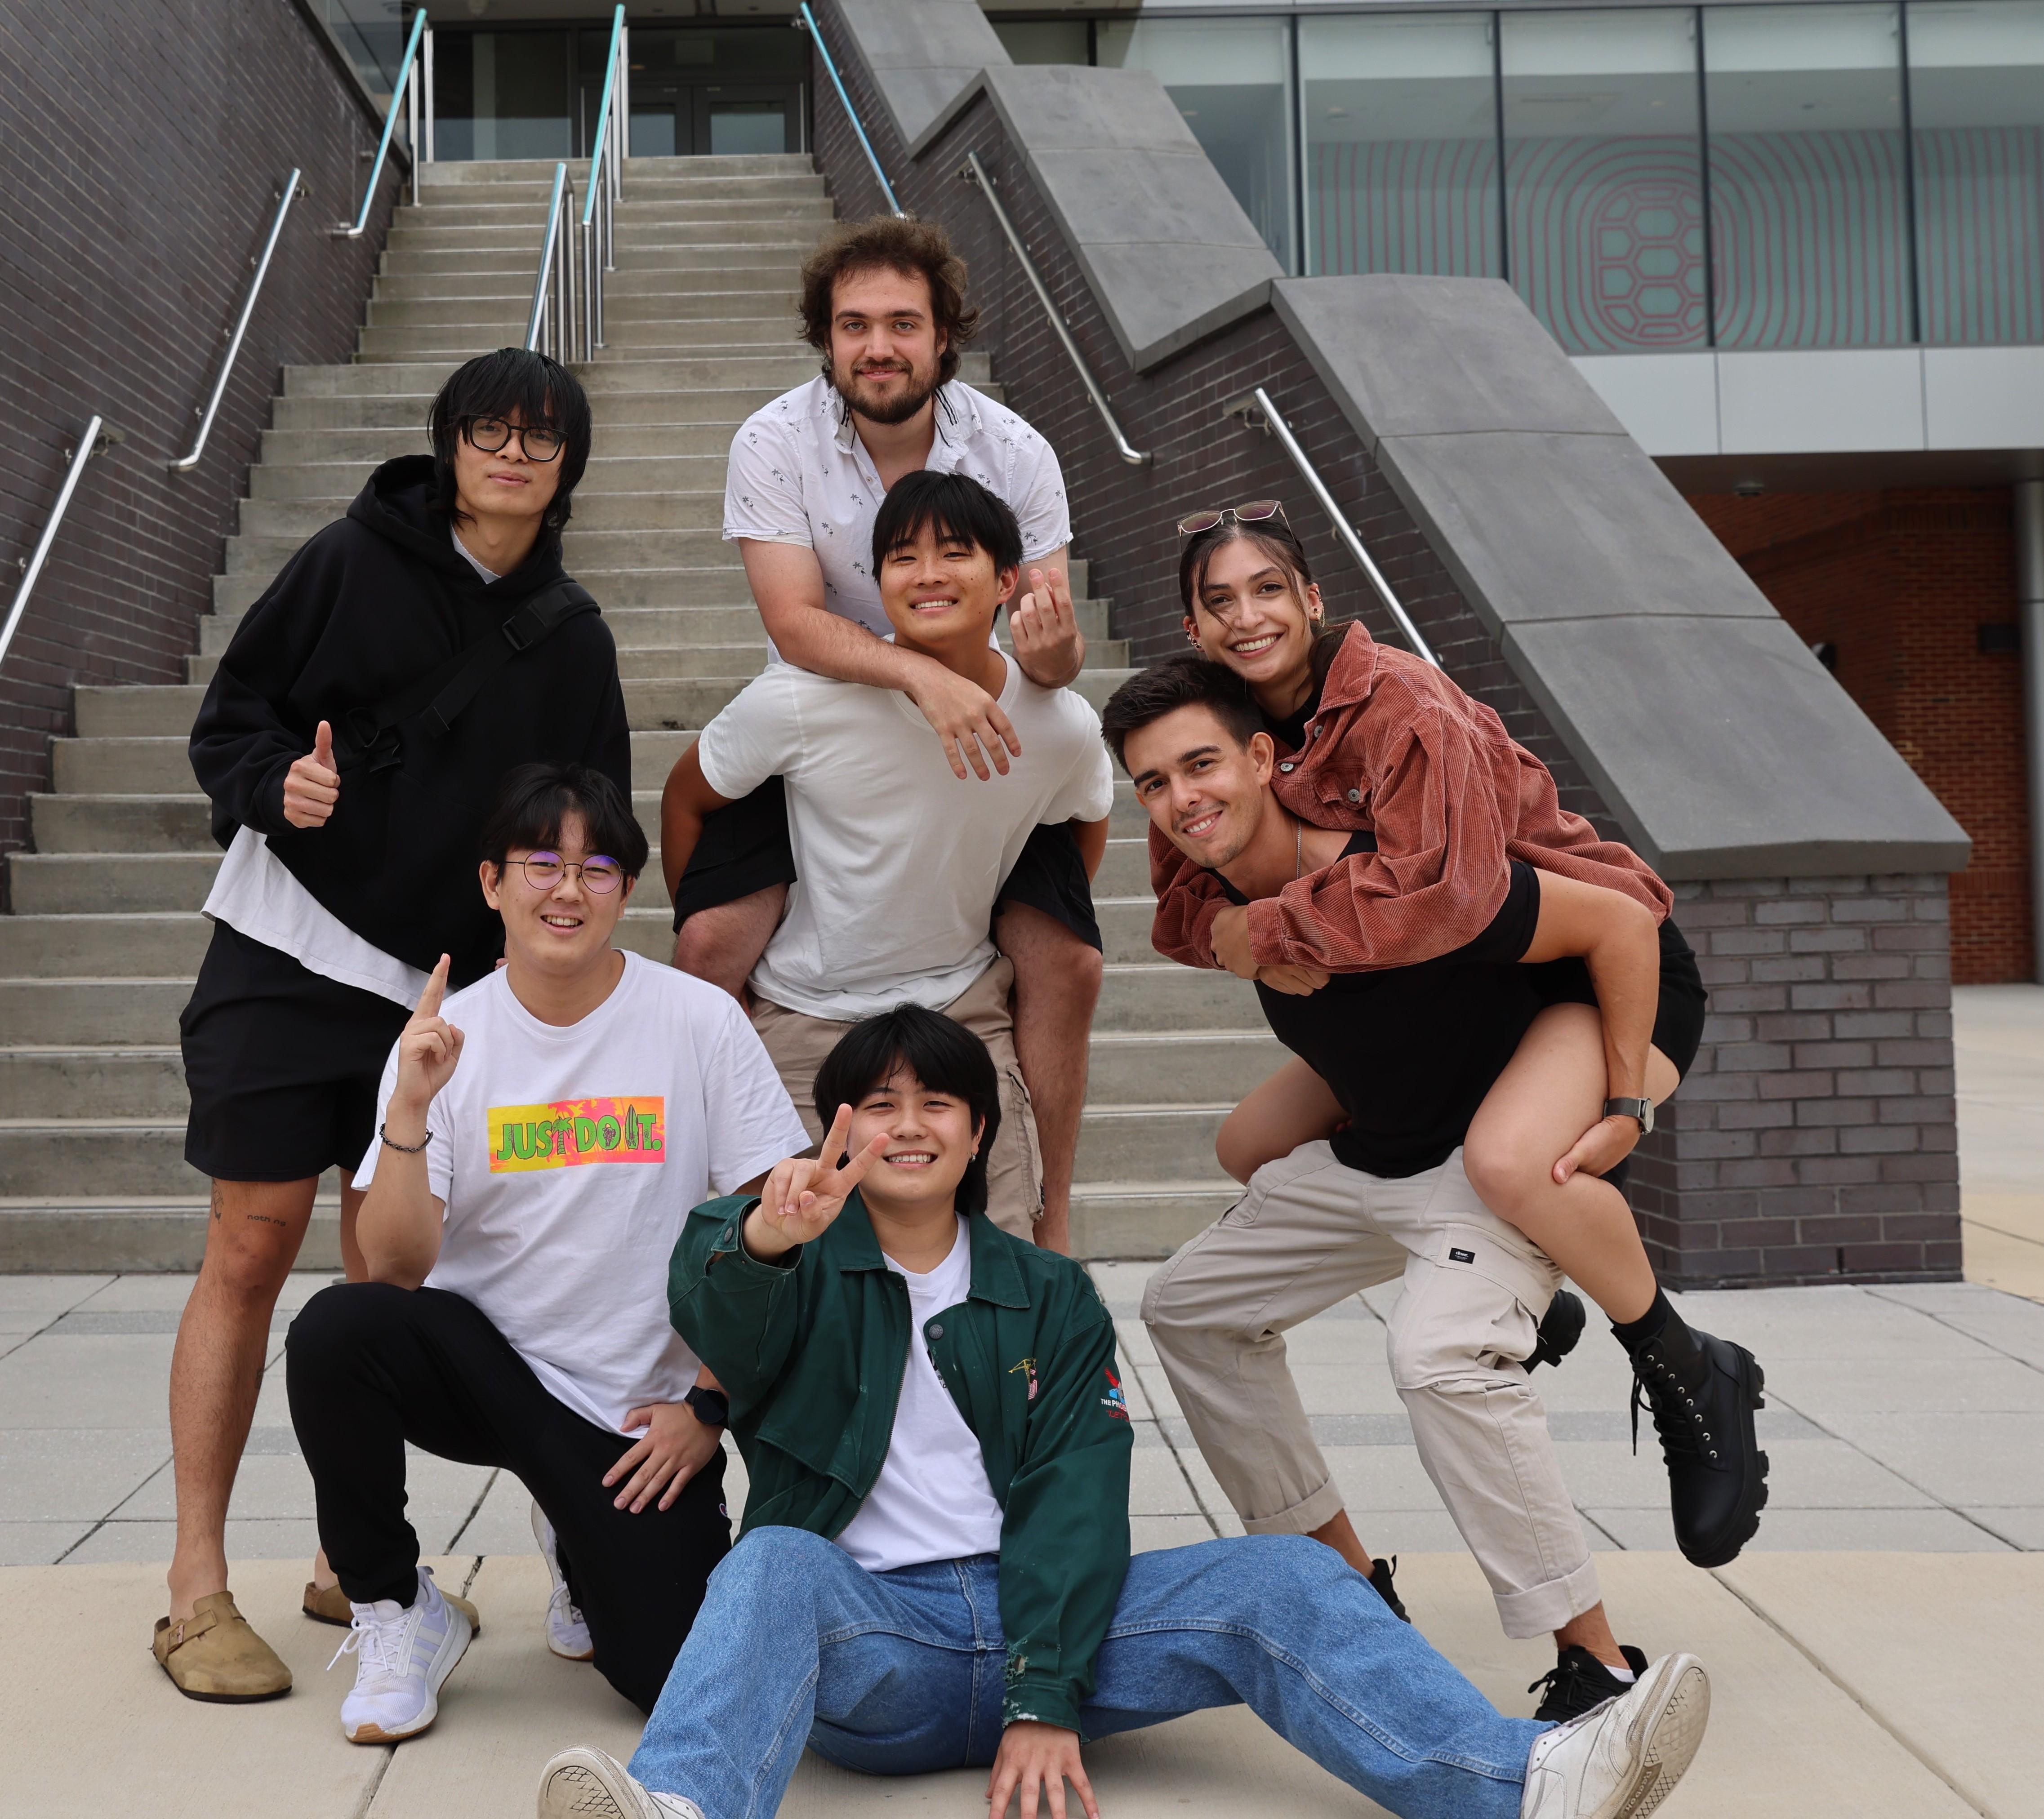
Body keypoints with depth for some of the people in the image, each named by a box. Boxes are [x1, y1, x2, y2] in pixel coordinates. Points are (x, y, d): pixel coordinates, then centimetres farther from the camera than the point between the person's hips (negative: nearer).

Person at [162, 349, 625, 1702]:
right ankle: (197, 1590, 4)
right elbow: (229, 714, 1)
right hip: (287, 945, -3)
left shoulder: (572, 638, 7)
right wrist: (276, 781, -20)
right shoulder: (355, 562, -2)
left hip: (439, 980, 4)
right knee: (253, 1248, -5)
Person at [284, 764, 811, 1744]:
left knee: (677, 1674, -14)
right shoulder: (446, 1036, -5)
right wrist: (409, 1106, -25)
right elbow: (395, 1267, -12)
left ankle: (589, 1548, 23)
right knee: (334, 1330, -30)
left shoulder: (698, 1020, -9)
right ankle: (393, 1610, -3)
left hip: (640, 1409, -1)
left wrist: (709, 1405, -5)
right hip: (481, 1360, 1)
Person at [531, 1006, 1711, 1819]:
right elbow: (721, 1319, -17)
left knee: (1277, 1581, -18)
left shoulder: (1050, 1297, 16)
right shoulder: (803, 1273, 9)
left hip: (1030, 1616, 2)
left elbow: (1075, 1494, 2)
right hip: (864, 1637, -2)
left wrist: (1047, 1699, -13)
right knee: (776, 1565, -34)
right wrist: (762, 1240, -42)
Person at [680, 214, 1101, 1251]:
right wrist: (923, 675, -43)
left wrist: (1049, 650, -37)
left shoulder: (1014, 453, -10)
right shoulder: (774, 445, -13)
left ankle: (1050, 1231, 7)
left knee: (1067, 962, -12)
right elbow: (795, 623, -26)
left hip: (974, 744, 1)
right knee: (710, 942, -19)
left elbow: (1056, 648, -11)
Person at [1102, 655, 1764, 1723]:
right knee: (1189, 1305, 13)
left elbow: (1621, 923, -24)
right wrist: (1291, 1153, 14)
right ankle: (1350, 1582, 22)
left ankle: (1598, 1663, -18)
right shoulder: (1237, 902, -4)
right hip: (1367, 1158, 9)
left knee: (1439, 1353, -34)